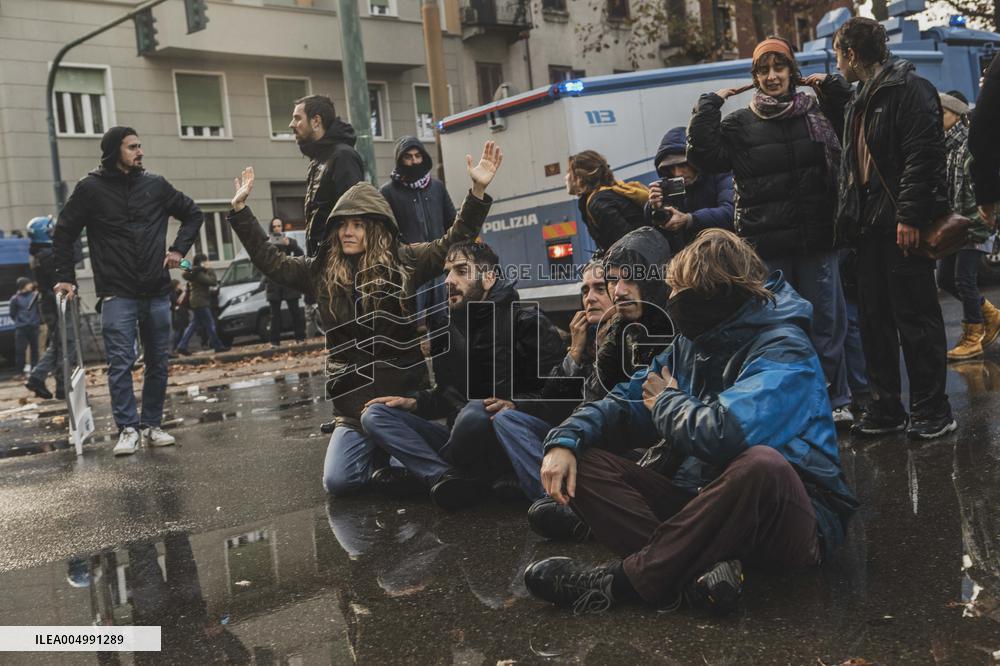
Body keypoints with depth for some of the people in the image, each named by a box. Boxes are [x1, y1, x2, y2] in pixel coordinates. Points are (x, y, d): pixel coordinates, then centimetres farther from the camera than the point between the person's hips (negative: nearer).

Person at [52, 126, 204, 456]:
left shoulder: (155, 184, 6)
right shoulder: (91, 188, -1)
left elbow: (193, 214, 19)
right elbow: (64, 233, 7)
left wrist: (179, 249, 7)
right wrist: (66, 277, 2)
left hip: (157, 293, 3)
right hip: (118, 295, -3)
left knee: (158, 361, 7)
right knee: (121, 363, -7)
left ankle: (152, 425, 17)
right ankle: (127, 428, 0)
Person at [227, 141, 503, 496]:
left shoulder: (404, 262, 0)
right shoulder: (321, 272, 8)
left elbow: (453, 243, -4)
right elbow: (270, 261, 13)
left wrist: (478, 191, -15)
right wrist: (240, 208, 13)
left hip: (404, 393, -2)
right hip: (353, 402, 2)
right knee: (338, 481, -11)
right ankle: (379, 453, 21)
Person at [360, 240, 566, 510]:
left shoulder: (527, 322, -5)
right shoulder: (449, 332, 16)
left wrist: (516, 405, -31)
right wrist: (414, 402, 6)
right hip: (462, 437, 7)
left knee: (475, 412, -40)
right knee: (375, 415, -7)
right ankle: (448, 478, -28)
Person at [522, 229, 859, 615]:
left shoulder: (782, 351, -15)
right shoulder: (692, 343, 9)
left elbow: (726, 434, -31)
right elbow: (624, 404, 10)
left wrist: (668, 403, -9)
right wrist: (565, 441, -10)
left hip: (791, 521, -7)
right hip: (702, 503, 7)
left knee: (761, 464, -40)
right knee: (585, 464, -6)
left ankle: (624, 581, -28)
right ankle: (699, 568, -28)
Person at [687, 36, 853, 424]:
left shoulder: (818, 112, 9)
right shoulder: (740, 124, 6)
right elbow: (703, 155, -4)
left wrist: (835, 90, 2)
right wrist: (709, 106, -5)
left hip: (817, 239, 1)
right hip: (767, 247, -1)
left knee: (827, 321, 5)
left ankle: (836, 400, 17)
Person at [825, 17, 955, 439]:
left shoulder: (909, 89, -7)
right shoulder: (857, 102, 20)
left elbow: (923, 155, -17)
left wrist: (910, 216, -23)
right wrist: (845, 195, 13)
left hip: (903, 227, -9)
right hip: (870, 227, 9)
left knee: (916, 318, -3)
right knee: (875, 320, 10)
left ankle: (932, 411, 7)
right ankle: (885, 409, 18)